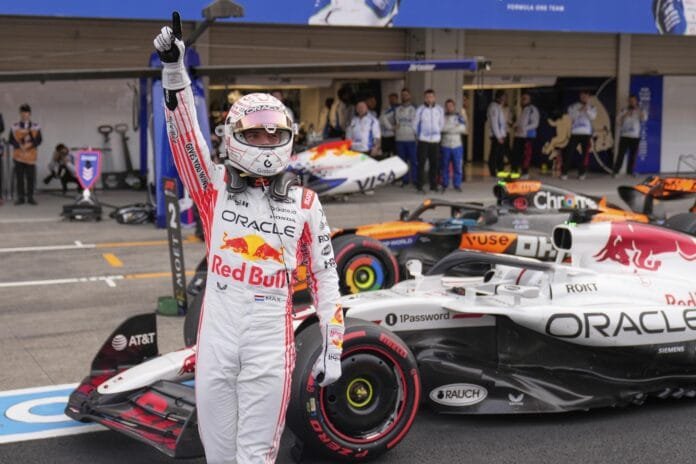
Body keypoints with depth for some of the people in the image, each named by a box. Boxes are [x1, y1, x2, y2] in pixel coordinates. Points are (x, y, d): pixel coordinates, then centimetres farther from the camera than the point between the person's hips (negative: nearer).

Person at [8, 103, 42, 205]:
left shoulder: (36, 127, 5)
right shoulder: (14, 127, 5)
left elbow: (38, 140, 0)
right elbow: (11, 140, 1)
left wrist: (30, 144, -18)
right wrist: (19, 146, -16)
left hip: (31, 156, 0)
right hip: (18, 156, 0)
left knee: (30, 177, 1)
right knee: (19, 177, 1)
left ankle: (30, 197, 7)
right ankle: (20, 197, 6)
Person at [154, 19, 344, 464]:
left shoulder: (304, 203, 4)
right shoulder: (215, 186, 3)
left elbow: (325, 276, 7)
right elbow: (185, 132, -9)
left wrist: (333, 348, 5)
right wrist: (174, 67, -23)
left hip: (271, 344, -1)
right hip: (216, 339, 1)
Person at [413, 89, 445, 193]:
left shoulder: (440, 109, 4)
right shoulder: (420, 109, -4)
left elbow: (442, 123, 16)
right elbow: (415, 124, 7)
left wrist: (438, 132, 14)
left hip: (435, 140, 3)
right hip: (423, 140, -3)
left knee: (434, 163, 6)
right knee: (421, 163, -4)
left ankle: (433, 185, 16)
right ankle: (420, 186, -1)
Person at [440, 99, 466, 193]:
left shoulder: (459, 116, 7)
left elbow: (463, 128, -6)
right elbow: (441, 128, -11)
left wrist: (448, 128, -8)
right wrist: (455, 127, -8)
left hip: (457, 146, 1)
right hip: (445, 145, -1)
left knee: (458, 166, 0)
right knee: (445, 166, 2)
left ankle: (457, 185, 9)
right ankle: (445, 184, 13)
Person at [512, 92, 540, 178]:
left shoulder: (533, 110, -5)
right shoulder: (521, 109, 17)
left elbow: (535, 124, -10)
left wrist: (524, 128, -21)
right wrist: (516, 126, 1)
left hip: (528, 136, -6)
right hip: (518, 135, 6)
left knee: (526, 155, -4)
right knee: (515, 154, 2)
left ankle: (525, 173, 2)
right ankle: (514, 171, 10)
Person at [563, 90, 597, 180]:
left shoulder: (592, 107, 10)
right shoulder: (573, 106, 7)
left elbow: (593, 117, -5)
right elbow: (571, 117, -5)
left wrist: (587, 110, -17)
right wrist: (580, 110, -14)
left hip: (587, 133, 1)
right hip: (575, 133, -1)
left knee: (585, 153, -1)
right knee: (569, 153, -5)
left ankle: (581, 173, 6)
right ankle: (564, 173, 0)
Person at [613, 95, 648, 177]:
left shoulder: (640, 111, 7)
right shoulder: (624, 111, 9)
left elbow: (644, 119, -13)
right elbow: (619, 122, 5)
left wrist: (638, 109, -17)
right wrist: (625, 116, -10)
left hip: (635, 137, 1)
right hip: (624, 136, -1)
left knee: (633, 155, 2)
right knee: (621, 154, -7)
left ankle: (630, 172, 10)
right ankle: (615, 172, -7)